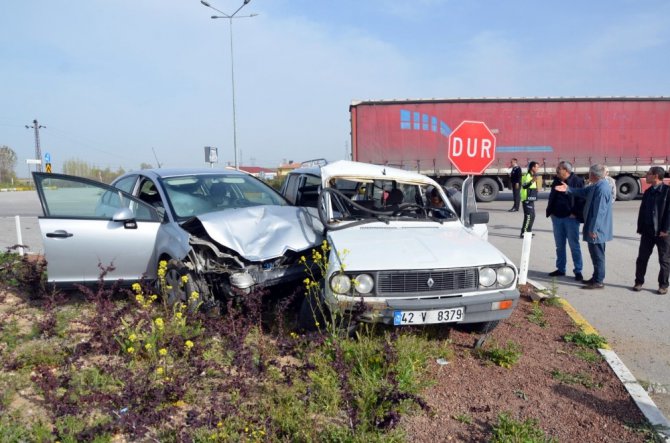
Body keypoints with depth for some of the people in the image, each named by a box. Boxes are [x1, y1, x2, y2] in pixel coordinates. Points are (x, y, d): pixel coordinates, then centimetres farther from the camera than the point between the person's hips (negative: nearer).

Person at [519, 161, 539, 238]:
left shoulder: (532, 176, 16)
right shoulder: (527, 176, -16)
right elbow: (524, 186, -32)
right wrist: (532, 181, -43)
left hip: (531, 199, 10)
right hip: (527, 200, -10)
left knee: (532, 216, 16)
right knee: (528, 216, -11)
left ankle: (528, 231, 26)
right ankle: (523, 233, -8)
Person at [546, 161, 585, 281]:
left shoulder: (577, 181, -9)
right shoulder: (556, 181, 11)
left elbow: (581, 199, -11)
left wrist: (576, 214, -15)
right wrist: (550, 211, 10)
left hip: (571, 218, -6)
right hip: (557, 217, 6)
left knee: (574, 245, -1)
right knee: (559, 245, 12)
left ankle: (578, 271, 6)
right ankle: (560, 269, 22)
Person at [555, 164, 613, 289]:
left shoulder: (602, 189, -23)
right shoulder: (597, 186, 7)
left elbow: (599, 211, -25)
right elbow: (583, 192, 22)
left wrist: (593, 229, -23)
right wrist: (568, 189, 12)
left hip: (597, 229, -10)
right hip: (596, 228, 10)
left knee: (597, 255, -1)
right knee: (596, 254, 18)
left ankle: (599, 281, 8)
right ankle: (596, 277, 29)